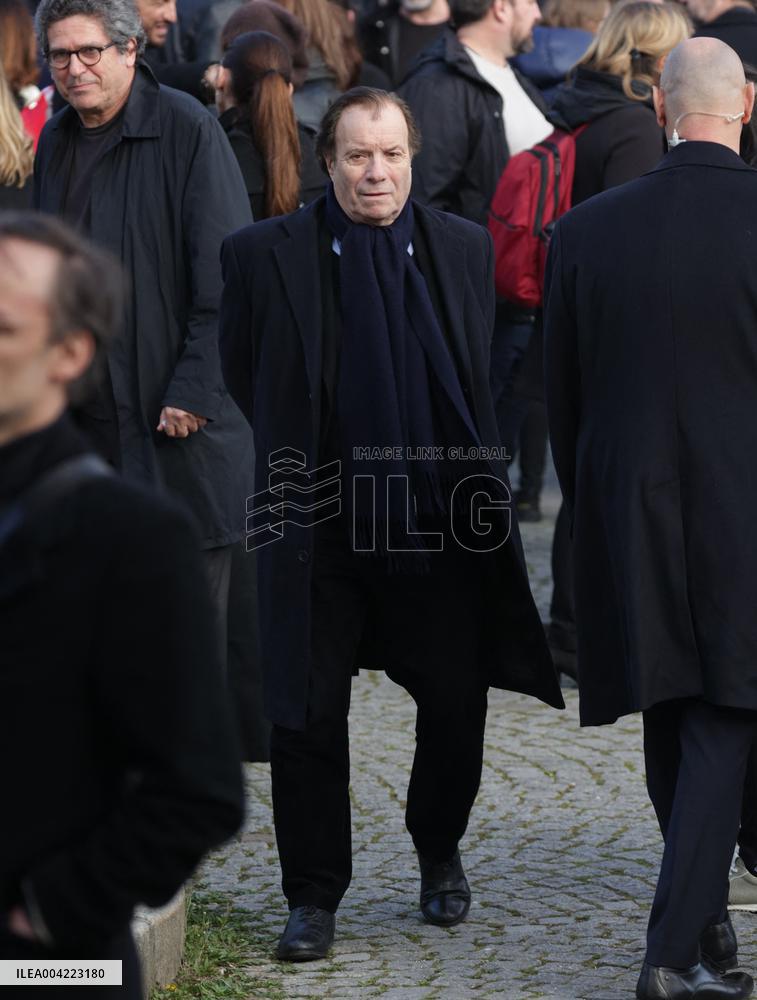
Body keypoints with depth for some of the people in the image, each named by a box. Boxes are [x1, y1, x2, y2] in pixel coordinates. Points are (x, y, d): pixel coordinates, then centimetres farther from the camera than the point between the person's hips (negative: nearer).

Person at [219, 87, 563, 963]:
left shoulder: (465, 249, 4)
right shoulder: (265, 255, -4)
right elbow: (243, 382, 7)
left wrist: (468, 475, 10)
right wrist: (294, 459, 9)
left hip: (441, 520, 2)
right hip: (321, 527, -2)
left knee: (455, 704, 8)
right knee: (307, 717, 1)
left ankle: (439, 854, 34)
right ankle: (313, 895, 14)